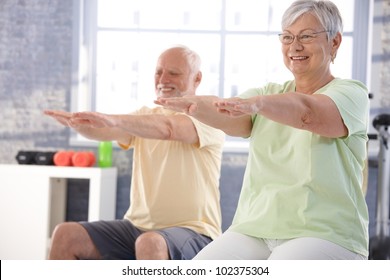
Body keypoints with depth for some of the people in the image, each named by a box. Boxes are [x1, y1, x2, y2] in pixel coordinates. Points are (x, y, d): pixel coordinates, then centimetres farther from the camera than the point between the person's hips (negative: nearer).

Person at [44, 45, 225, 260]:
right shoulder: (146, 116, 14)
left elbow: (169, 128, -25)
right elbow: (106, 132, -6)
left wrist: (112, 120, -38)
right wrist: (76, 122, -28)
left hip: (192, 232, -6)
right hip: (137, 226, 6)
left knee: (150, 244, -38)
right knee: (66, 234, -10)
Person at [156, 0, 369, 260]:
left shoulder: (351, 92, 1)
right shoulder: (271, 93, 17)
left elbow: (308, 112, -22)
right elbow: (229, 117, -5)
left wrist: (257, 103, -42)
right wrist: (195, 104, -28)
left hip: (326, 235, -5)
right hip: (254, 228, 5)